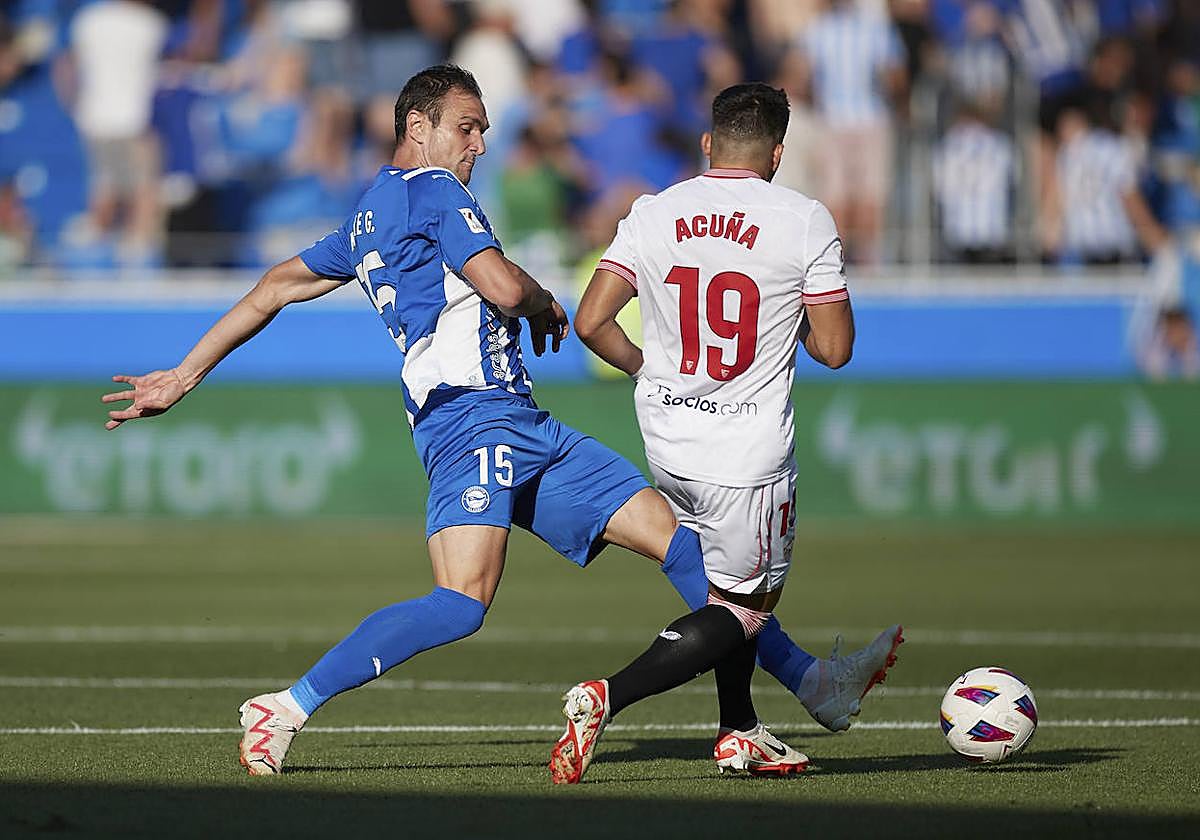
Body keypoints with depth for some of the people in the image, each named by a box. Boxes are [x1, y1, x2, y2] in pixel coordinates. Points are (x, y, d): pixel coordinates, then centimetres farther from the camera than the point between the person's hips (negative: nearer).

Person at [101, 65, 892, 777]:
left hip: (524, 430, 10)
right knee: (463, 602, -27)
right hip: (474, 418, -10)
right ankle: (286, 708, -22)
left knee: (674, 536, 6)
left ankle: (809, 680, 7)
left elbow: (274, 288, 26)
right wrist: (545, 304, 8)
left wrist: (183, 376, 30)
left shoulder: (366, 222, 25)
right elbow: (503, 286, -16)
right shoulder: (433, 190, -3)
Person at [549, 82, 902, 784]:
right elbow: (834, 349, -6)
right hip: (749, 456, -5)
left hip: (668, 442, 5)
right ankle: (605, 698, -15)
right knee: (742, 611, 4)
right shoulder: (806, 222, -9)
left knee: (734, 583, 25)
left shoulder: (652, 214, 0)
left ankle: (740, 732, 29)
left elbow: (591, 322, -4)